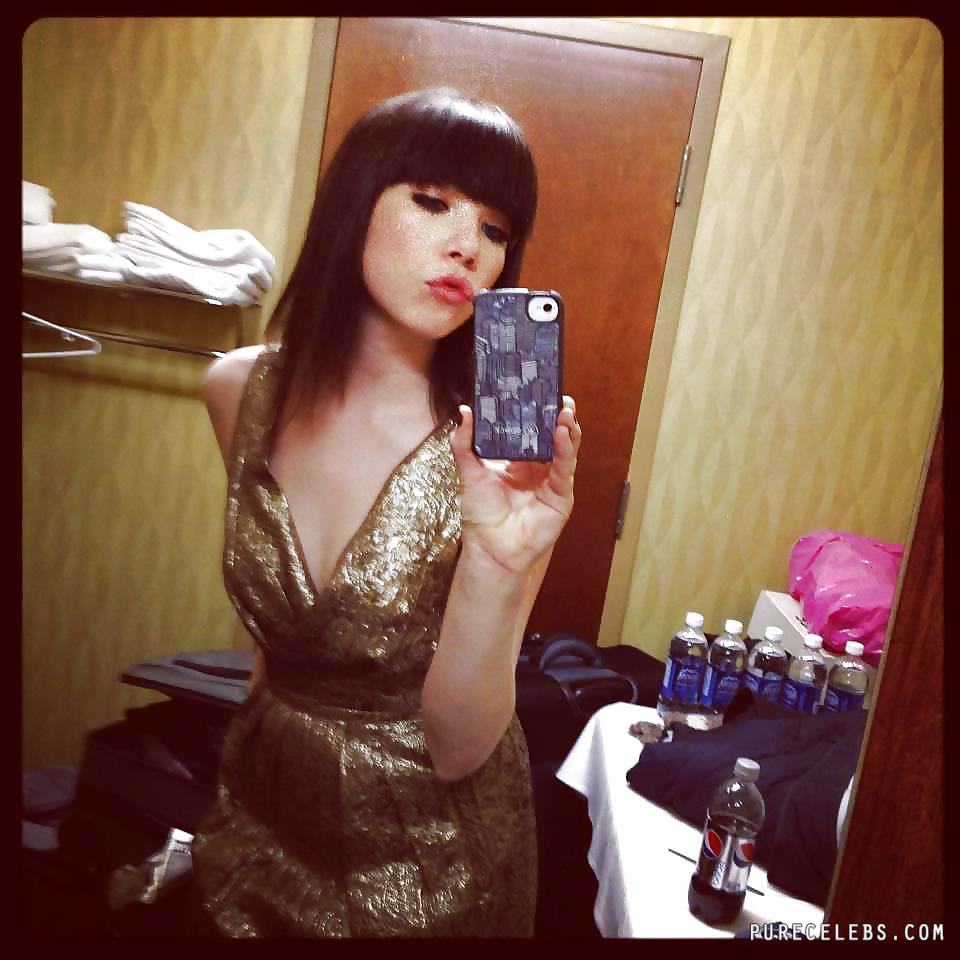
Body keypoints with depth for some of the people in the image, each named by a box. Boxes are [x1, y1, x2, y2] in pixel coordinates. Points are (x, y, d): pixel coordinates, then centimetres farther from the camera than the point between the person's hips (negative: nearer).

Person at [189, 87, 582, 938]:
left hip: (428, 860, -3)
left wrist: (497, 570, -38)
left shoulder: (511, 450, -25)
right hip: (262, 814, 4)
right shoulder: (241, 391, -11)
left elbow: (456, 750, -22)